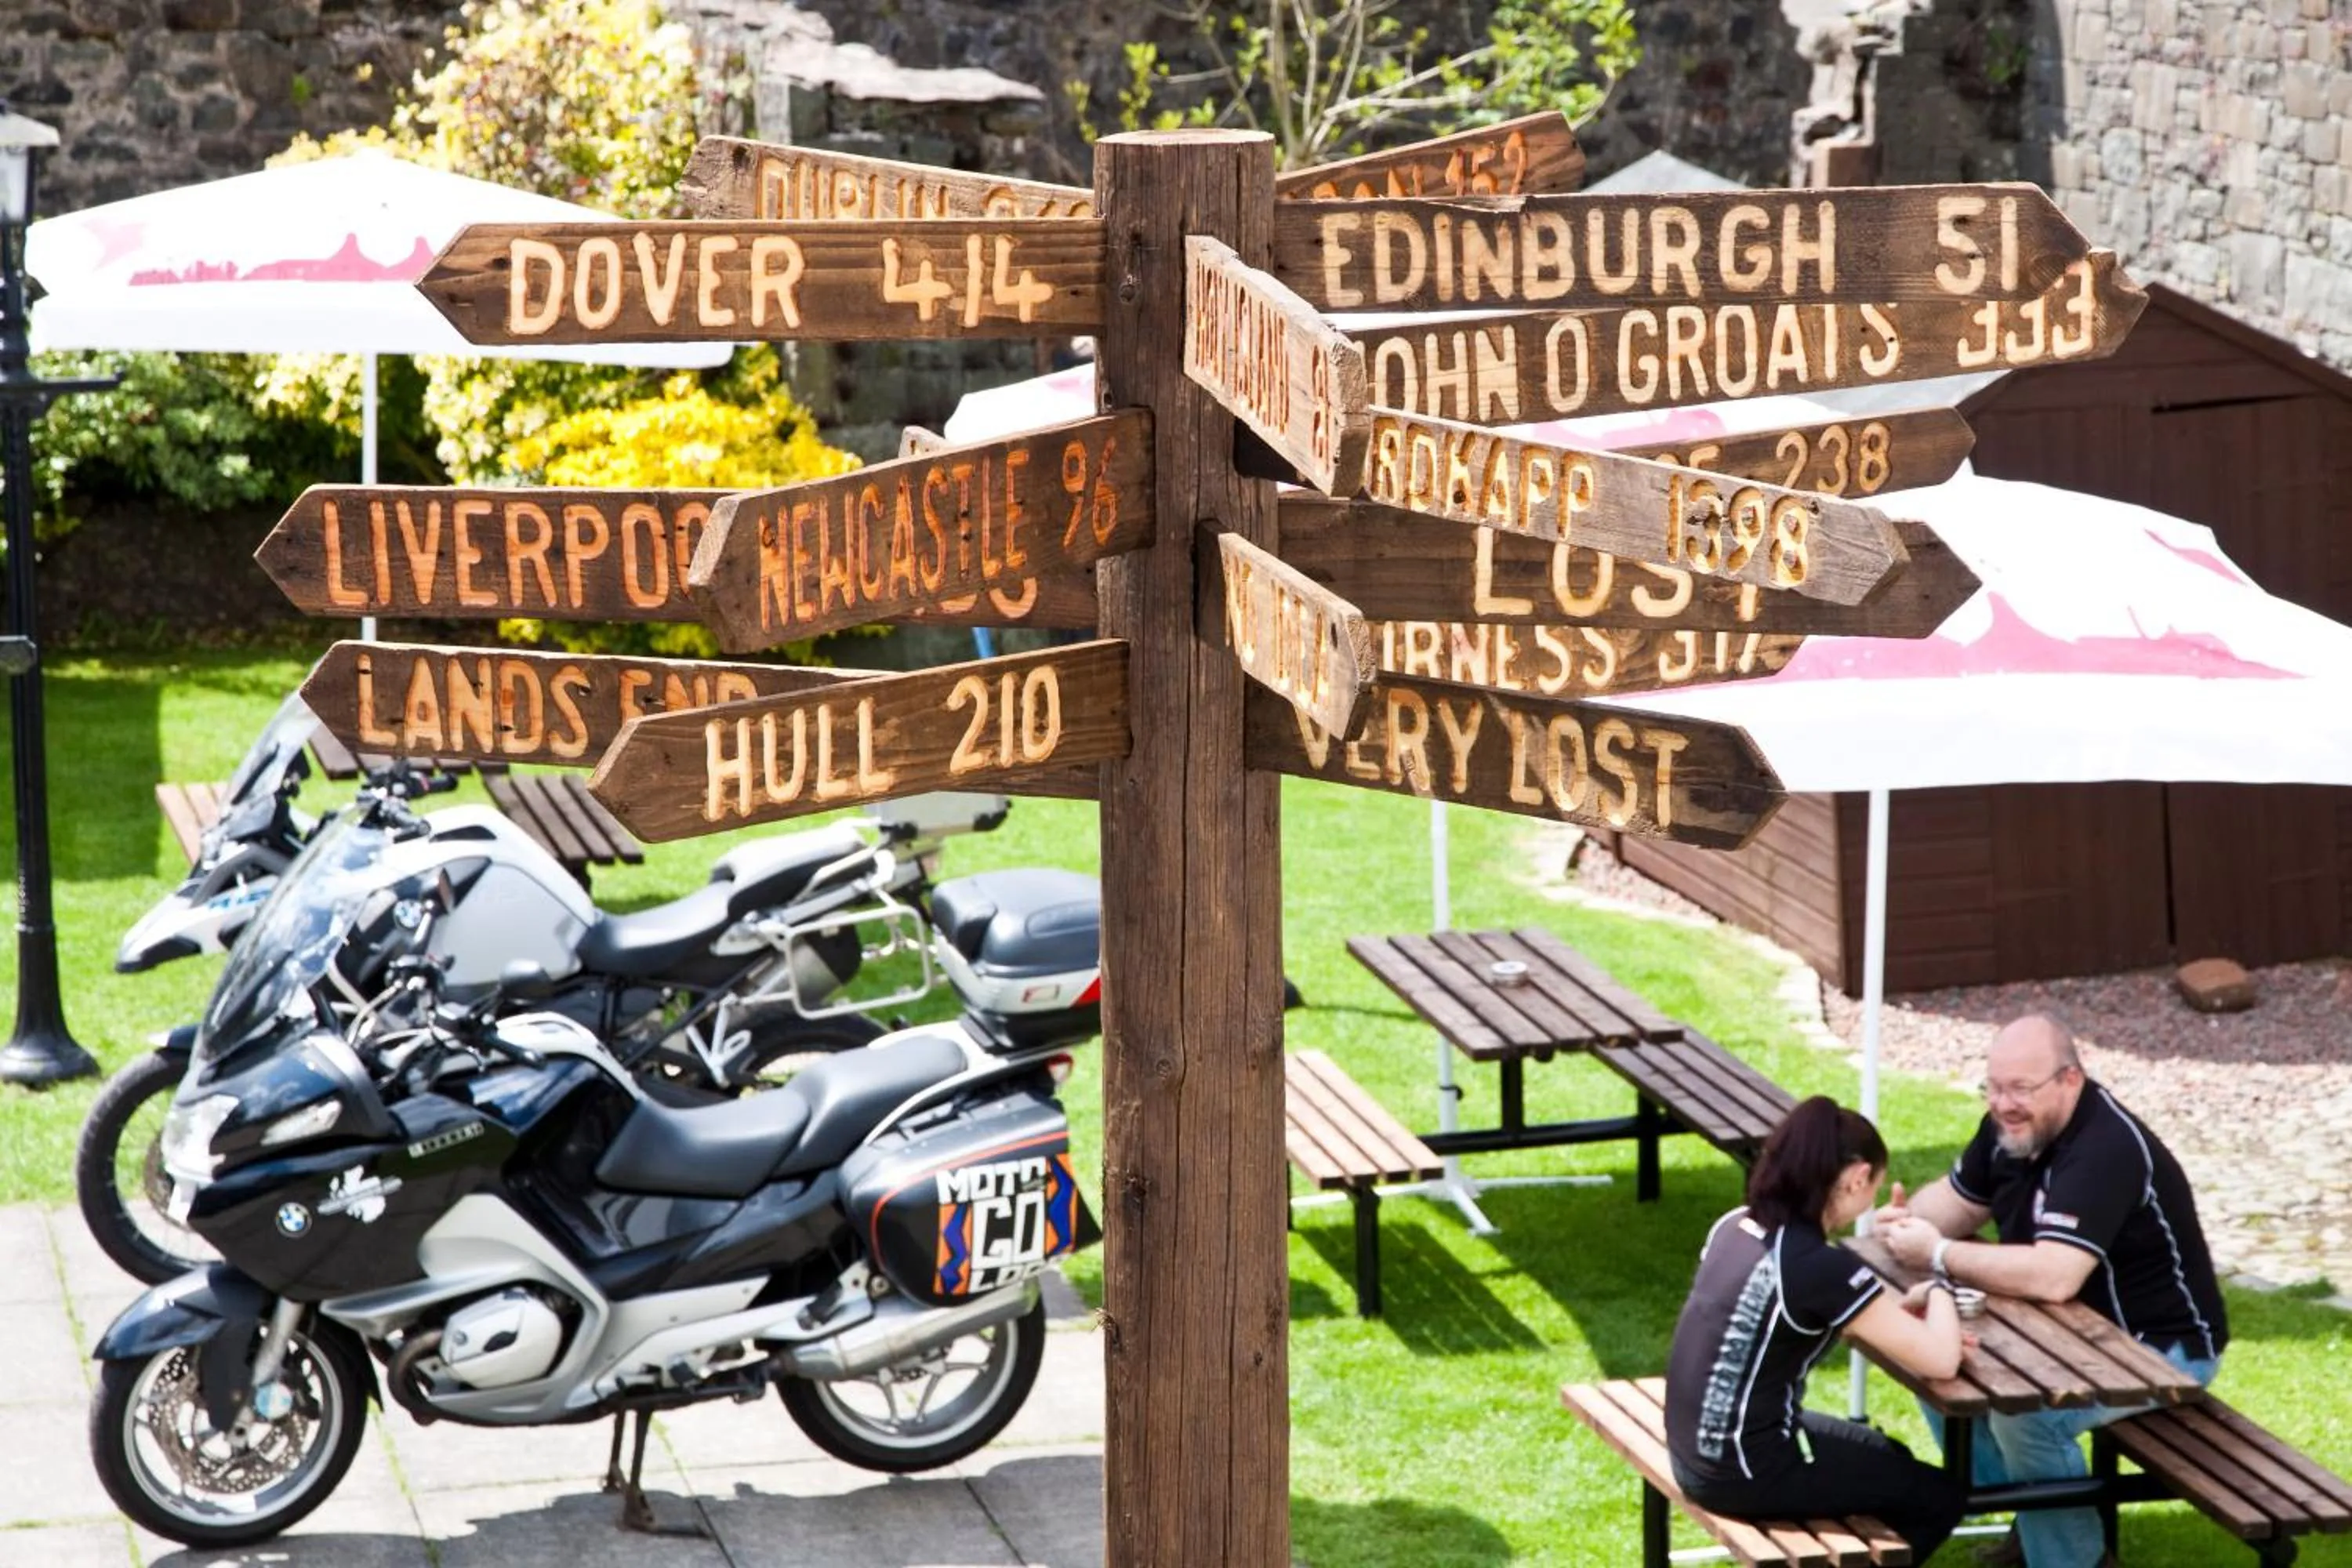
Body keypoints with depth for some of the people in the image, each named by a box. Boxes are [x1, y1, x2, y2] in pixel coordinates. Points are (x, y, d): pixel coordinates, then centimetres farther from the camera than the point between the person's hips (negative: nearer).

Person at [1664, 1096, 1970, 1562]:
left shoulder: (1736, 1226, 2)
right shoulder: (1821, 1266, -23)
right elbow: (1941, 1361, -22)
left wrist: (1901, 1306, 6)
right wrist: (1939, 1291, -1)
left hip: (1698, 1451, 9)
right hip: (1743, 1474, -8)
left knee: (1891, 1460, 28)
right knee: (1940, 1497, 10)